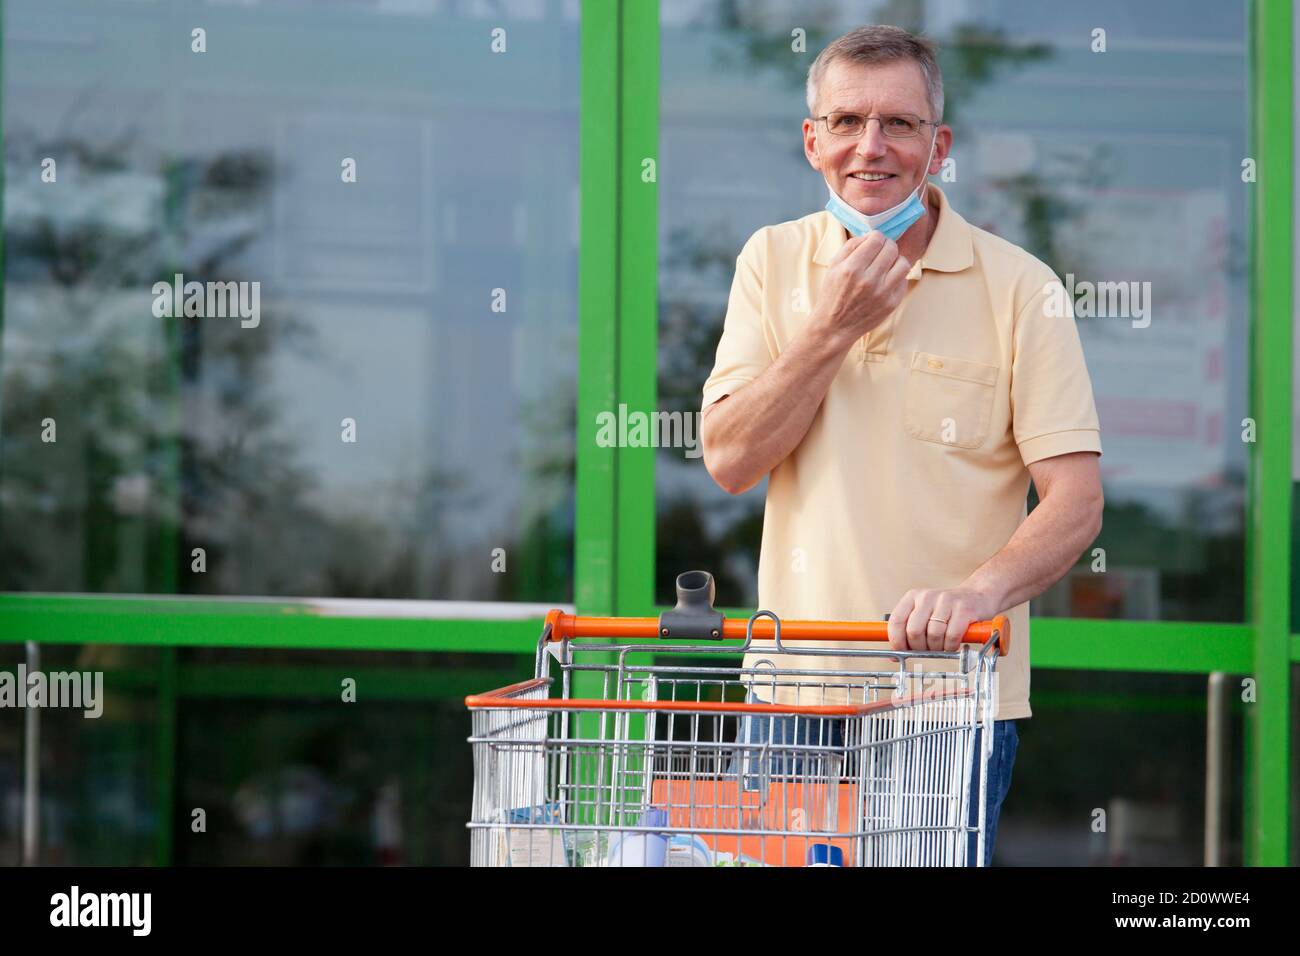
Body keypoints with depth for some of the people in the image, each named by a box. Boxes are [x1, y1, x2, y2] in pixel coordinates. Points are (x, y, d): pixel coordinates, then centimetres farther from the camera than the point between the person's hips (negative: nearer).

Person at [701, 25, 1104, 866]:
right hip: (795, 693, 3)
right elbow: (730, 461, -2)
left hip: (954, 707, -3)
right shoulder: (773, 262, 6)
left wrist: (978, 589, -29)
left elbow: (1077, 500, -11)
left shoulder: (1018, 287, -5)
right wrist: (834, 328, -12)